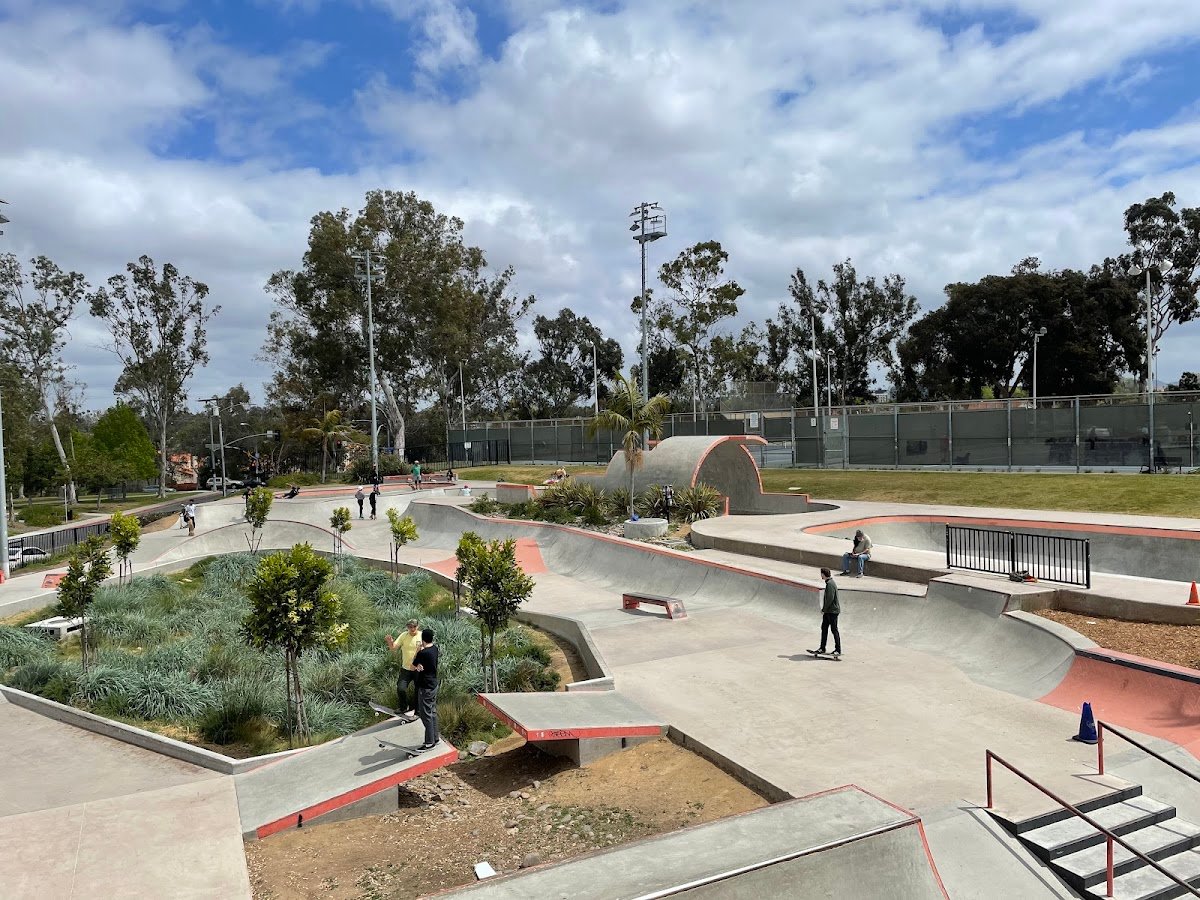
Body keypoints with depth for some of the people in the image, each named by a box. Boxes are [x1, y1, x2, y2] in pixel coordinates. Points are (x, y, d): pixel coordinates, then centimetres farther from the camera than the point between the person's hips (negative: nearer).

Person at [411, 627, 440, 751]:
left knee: (426, 715, 0)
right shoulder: (435, 648, 0)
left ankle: (429, 743, 6)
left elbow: (413, 667, -10)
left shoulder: (422, 653, -22)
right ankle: (435, 739, 25)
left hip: (425, 688, -8)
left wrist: (417, 651, -5)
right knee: (433, 712, 17)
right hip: (434, 685, 8)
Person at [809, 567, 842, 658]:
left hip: (832, 611, -10)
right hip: (828, 611, 10)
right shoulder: (829, 582, 12)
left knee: (834, 630, -2)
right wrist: (824, 609, 16)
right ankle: (822, 648, 17)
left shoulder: (830, 584, -19)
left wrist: (824, 610, -15)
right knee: (824, 628, 12)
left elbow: (830, 599, -23)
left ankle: (838, 650, 6)